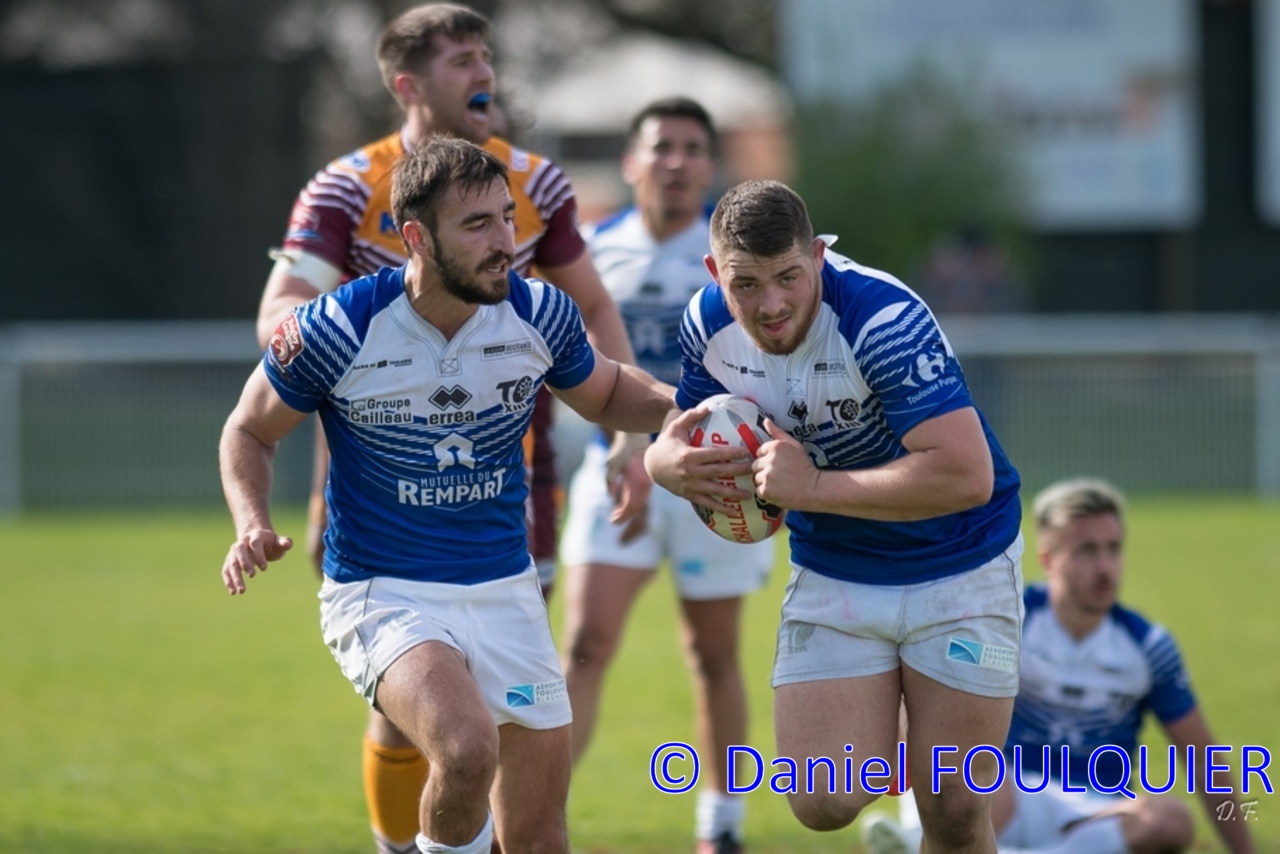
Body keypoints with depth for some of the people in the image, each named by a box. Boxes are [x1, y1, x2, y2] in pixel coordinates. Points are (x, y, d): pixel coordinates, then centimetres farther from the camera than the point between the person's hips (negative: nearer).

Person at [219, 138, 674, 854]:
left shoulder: (541, 316, -6)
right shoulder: (336, 330, -16)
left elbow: (605, 395, 16)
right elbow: (250, 431, 2)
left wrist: (679, 405, -5)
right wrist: (254, 526, -16)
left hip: (505, 594, 4)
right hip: (382, 597, -4)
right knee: (468, 748, -33)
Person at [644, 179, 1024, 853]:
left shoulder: (885, 318, -29)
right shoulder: (708, 325, -9)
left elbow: (966, 475, -36)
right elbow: (685, 434, 9)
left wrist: (813, 487, -34)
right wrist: (668, 461, -17)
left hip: (958, 568, -4)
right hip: (830, 579, 4)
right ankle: (893, 756, 23)